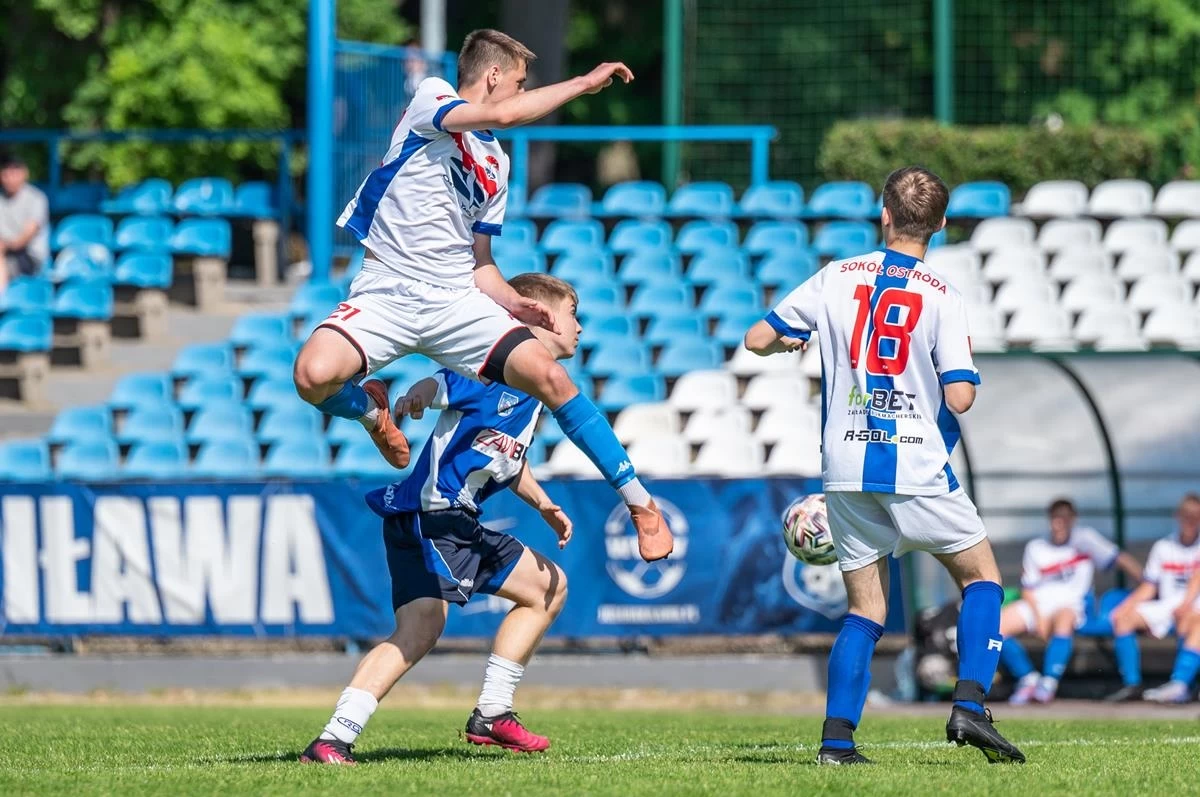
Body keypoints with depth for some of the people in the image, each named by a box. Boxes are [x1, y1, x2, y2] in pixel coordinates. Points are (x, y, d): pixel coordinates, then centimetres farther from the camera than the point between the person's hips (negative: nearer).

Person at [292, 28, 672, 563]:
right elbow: (501, 114, -22)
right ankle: (371, 408, 5)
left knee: (546, 375, -18)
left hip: (457, 300, 5)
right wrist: (585, 83, -14)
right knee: (315, 376, -33)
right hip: (385, 294, -5)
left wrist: (512, 303, 1)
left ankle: (639, 503, -6)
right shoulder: (430, 100, -1)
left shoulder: (496, 164, 18)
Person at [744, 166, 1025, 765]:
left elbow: (758, 340, 7)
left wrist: (794, 340, 29)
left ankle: (837, 737, -2)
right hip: (916, 467, -3)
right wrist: (964, 358, 10)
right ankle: (968, 705, -4)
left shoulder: (836, 278, 2)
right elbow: (959, 398, -12)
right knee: (981, 576, 14)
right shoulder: (943, 298, -6)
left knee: (866, 609, 11)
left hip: (847, 468, 3)